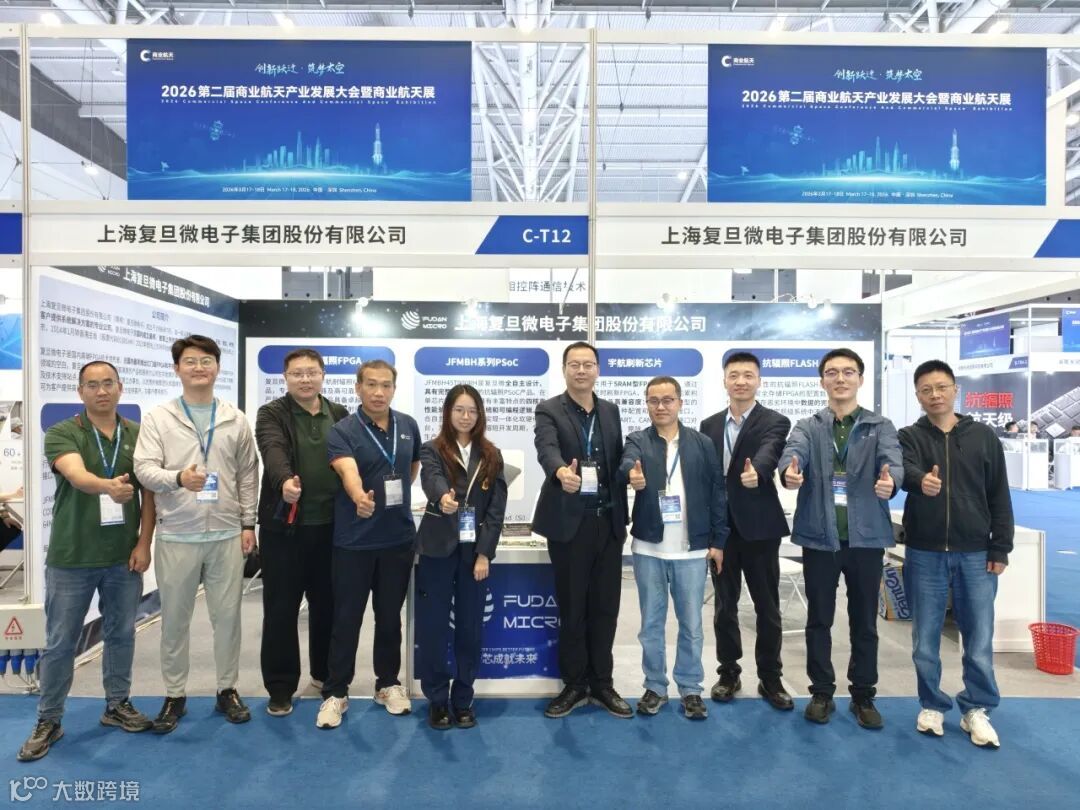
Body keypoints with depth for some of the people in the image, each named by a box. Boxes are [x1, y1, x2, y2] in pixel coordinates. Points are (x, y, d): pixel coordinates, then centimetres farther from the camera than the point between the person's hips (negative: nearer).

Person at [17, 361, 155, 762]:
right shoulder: (61, 433, -7)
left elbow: (150, 492, 3)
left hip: (124, 556, 2)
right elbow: (77, 475, -27)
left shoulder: (138, 434, 1)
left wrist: (144, 542, -3)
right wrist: (109, 486, -48)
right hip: (71, 557, -2)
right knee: (60, 643, 8)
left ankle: (118, 705, 29)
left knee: (121, 635, 13)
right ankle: (48, 721, 24)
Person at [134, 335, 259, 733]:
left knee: (227, 615, 8)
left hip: (226, 535, 1)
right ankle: (174, 695, 26)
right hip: (176, 537, -1)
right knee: (174, 619, 10)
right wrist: (177, 477, -28)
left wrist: (248, 523, 3)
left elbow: (248, 475, 7)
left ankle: (227, 690, 24)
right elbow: (143, 468, -8)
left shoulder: (236, 419, 5)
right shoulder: (158, 417, 1)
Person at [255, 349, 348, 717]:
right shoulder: (271, 414, -3)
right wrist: (284, 480, -41)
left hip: (330, 526, 3)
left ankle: (325, 672, 33)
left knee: (327, 604, 15)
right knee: (280, 609, 6)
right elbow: (273, 449, -22)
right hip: (284, 527, -3)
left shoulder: (340, 415, 9)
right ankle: (280, 687, 20)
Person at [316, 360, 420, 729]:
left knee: (390, 616, 14)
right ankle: (335, 692, 21)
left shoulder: (408, 425, 3)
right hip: (354, 540, -3)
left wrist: (399, 494, 9)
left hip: (399, 536, 4)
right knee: (346, 618, 6)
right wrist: (359, 498, -50)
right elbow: (348, 471, -30)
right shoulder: (342, 431, -11)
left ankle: (388, 683, 30)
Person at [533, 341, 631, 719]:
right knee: (571, 607, 7)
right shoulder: (549, 410, -4)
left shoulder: (611, 411, 11)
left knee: (605, 607, 11)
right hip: (569, 523, -4)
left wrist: (623, 517, 8)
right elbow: (546, 449, -24)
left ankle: (602, 682, 26)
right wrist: (561, 471, -47)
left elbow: (618, 460, 12)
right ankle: (575, 684, 23)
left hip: (608, 521, 4)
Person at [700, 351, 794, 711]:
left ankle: (770, 678, 23)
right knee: (724, 605, 12)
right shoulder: (709, 425, 9)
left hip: (758, 526, -3)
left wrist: (756, 472, -49)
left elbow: (768, 454, -26)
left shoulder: (775, 423, -4)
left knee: (767, 607, 7)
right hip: (720, 526, 3)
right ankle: (729, 672, 27)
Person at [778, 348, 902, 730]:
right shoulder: (807, 427, 4)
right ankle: (822, 692, 24)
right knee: (819, 620, 10)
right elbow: (793, 452, -17)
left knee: (864, 621, 11)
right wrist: (789, 472, -41)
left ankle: (863, 695, 27)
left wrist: (890, 481, -39)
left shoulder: (880, 426, 5)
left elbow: (893, 460, -14)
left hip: (866, 536, 0)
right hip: (820, 536, 0)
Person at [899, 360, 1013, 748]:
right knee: (925, 638, 8)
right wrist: (921, 480, -45)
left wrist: (1000, 548, 1)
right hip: (925, 554, 0)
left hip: (975, 555, 1)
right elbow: (905, 470, -22)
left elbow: (999, 496, 6)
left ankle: (976, 709, 25)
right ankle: (932, 705, 26)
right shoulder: (909, 437, 0)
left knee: (979, 639, 7)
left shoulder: (982, 436, 4)